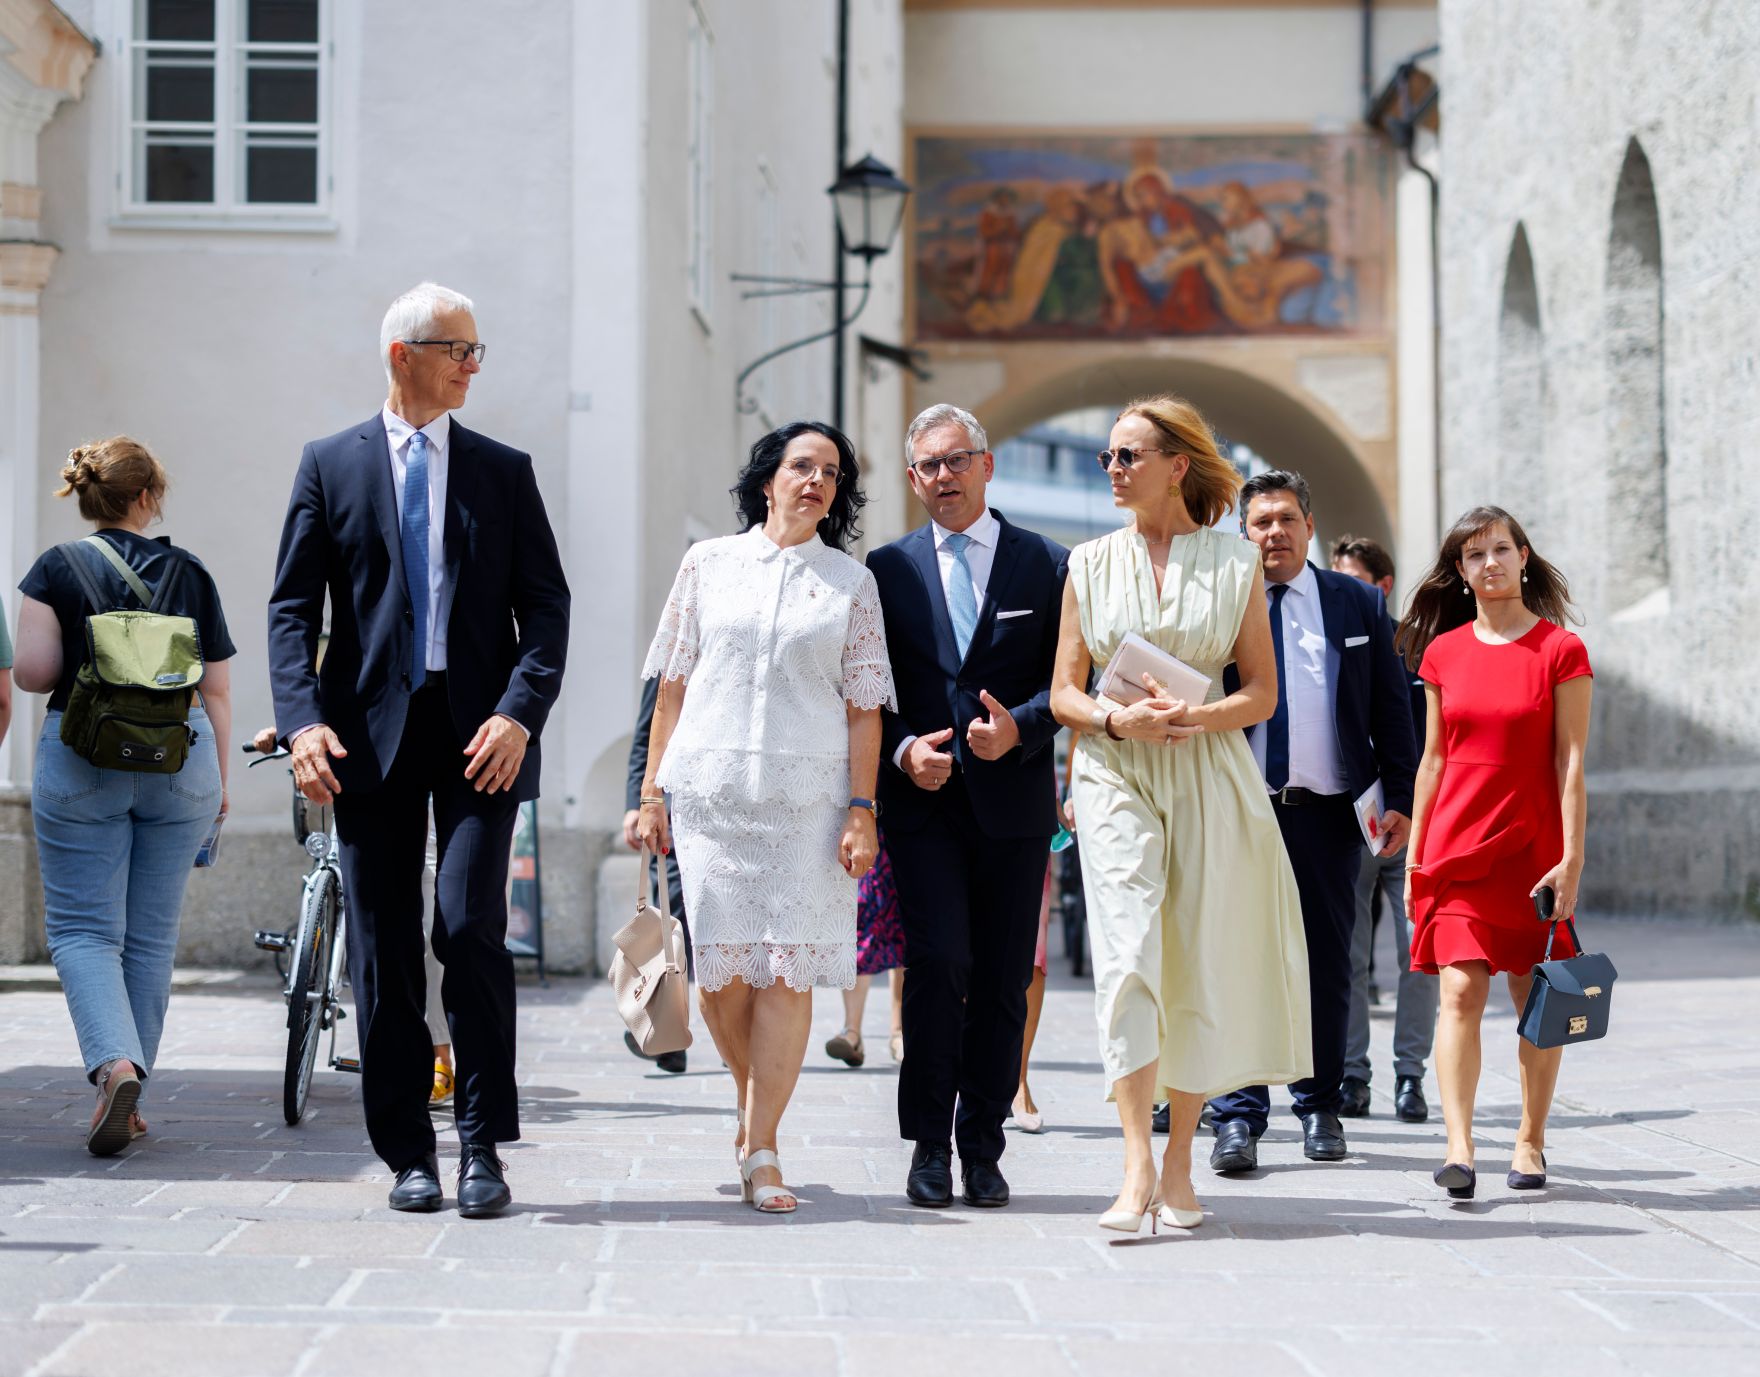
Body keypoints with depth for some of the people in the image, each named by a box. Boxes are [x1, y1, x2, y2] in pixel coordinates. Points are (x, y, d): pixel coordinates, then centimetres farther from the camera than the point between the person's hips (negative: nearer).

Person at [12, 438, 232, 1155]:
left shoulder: (57, 568, -2)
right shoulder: (190, 573, 5)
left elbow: (31, 672, -10)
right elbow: (216, 690, 6)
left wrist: (78, 669, 12)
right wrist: (218, 781, 15)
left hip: (81, 757, -2)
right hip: (180, 761, 2)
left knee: (82, 928, 1)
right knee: (152, 933, 10)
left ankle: (115, 1064, -22)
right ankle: (128, 1101, 15)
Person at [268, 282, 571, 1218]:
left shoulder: (503, 471, 11)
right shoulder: (330, 464, 8)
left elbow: (545, 604, 6)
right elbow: (292, 606, 4)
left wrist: (519, 712, -10)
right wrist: (303, 718, -11)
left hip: (478, 734, 0)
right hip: (371, 731, 0)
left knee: (472, 928, -12)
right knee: (382, 950, 2)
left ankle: (482, 1147, -2)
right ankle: (408, 1154, 11)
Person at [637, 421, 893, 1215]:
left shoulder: (851, 583, 9)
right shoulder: (708, 564, 10)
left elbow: (863, 707, 6)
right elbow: (673, 684, 10)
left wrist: (862, 810, -2)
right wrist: (652, 791, 5)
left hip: (807, 796, 0)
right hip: (710, 789, 1)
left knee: (787, 972, -7)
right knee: (718, 969, 0)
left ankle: (761, 1148, -2)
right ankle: (752, 1103, 25)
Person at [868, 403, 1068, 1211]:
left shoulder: (1046, 565, 6)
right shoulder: (888, 568, 9)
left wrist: (1020, 727, -13)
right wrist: (902, 749, -8)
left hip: (1012, 802, 1)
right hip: (924, 800, 0)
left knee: (1003, 979, 3)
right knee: (938, 962, -12)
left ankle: (982, 1146, 12)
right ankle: (929, 1144, -2)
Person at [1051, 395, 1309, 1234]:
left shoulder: (1235, 565, 5)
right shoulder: (1091, 565, 8)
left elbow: (1262, 692, 5)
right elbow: (1064, 691, 9)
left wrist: (1193, 716, -13)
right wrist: (1116, 719, -11)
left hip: (1208, 778, 0)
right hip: (1115, 777, 0)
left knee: (1199, 967, 1)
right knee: (1128, 960, -14)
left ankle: (1178, 1168, 12)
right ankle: (1137, 1169, -17)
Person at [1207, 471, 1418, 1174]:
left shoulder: (1359, 604, 9)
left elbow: (1391, 708, 9)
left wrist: (1400, 798, 3)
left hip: (1326, 813, 2)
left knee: (1326, 965, 8)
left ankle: (1320, 1107, 20)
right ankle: (1237, 1117, -1)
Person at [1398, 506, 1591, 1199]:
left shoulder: (1561, 651, -2)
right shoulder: (1442, 653, 7)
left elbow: (1570, 763, -5)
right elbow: (1433, 759, 12)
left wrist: (1572, 858, -11)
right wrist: (1414, 854, 10)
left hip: (1532, 846, -1)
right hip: (1457, 846, 2)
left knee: (1536, 998, 5)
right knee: (1460, 991, -10)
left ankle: (1530, 1141, 18)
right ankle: (1458, 1148, -16)